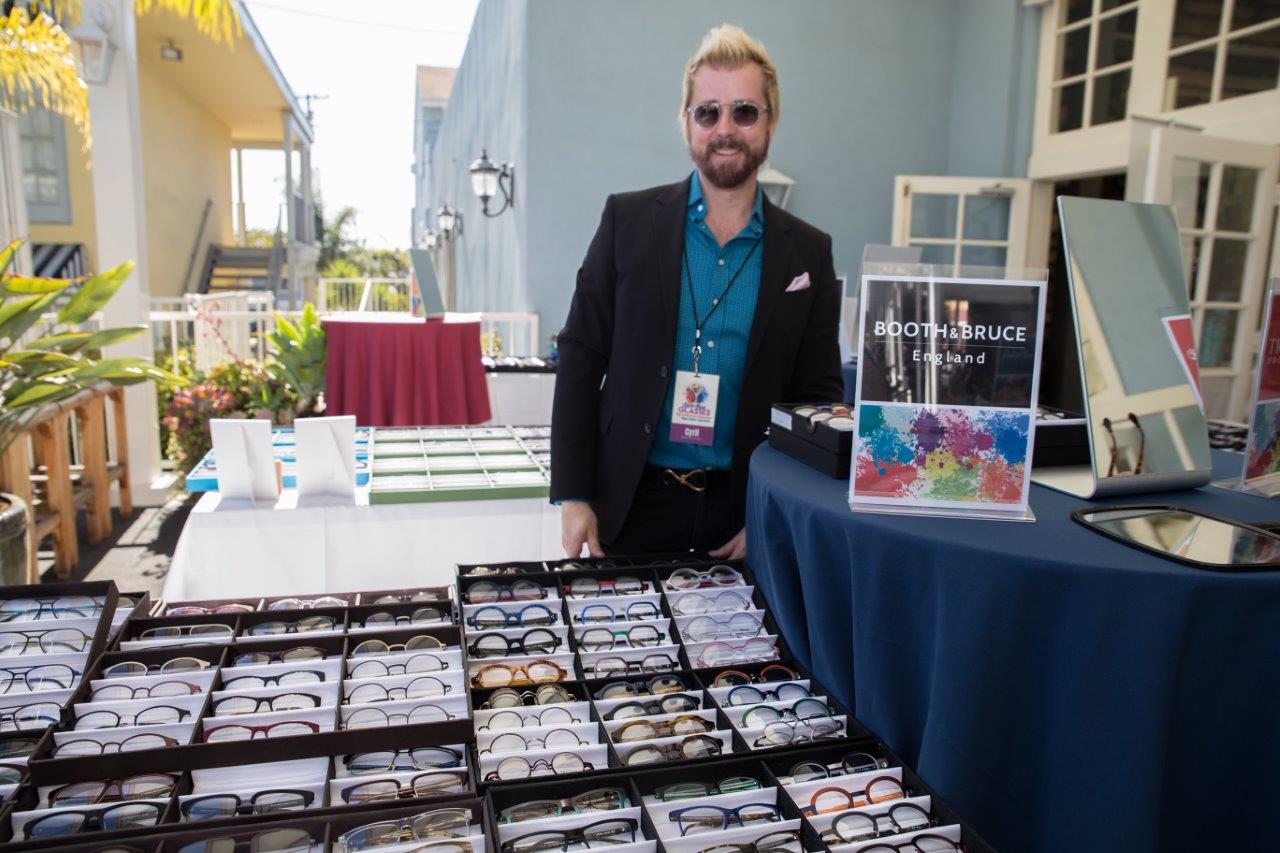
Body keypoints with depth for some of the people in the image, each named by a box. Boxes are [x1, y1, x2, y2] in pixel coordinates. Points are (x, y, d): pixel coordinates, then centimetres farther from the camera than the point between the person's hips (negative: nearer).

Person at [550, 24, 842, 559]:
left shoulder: (808, 252, 2)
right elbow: (580, 359, -1)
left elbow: (818, 398, 4)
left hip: (745, 512, 1)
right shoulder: (628, 220, -1)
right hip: (633, 502, 0)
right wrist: (572, 496, -7)